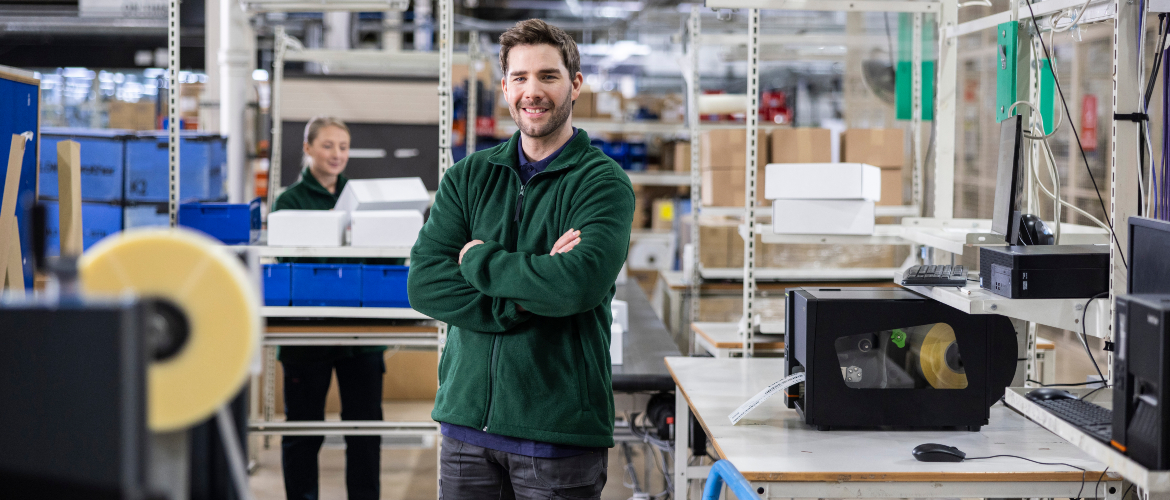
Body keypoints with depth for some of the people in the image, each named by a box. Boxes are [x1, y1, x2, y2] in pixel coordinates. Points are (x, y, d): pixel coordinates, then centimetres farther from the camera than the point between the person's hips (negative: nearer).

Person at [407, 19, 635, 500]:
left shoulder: (603, 181, -4)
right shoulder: (469, 175, 8)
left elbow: (581, 282, -22)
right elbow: (424, 283, -4)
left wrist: (478, 259, -9)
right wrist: (524, 300, -16)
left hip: (559, 428, -3)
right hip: (466, 418, 4)